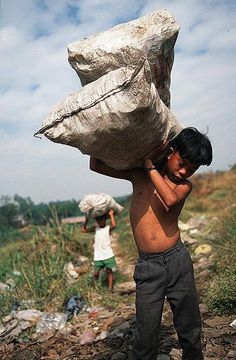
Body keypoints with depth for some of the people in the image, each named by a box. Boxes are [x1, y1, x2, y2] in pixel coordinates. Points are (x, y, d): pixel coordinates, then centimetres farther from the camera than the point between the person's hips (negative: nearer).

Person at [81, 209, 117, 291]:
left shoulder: (108, 228, -3)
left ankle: (110, 289, 14)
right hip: (98, 257, 3)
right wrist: (87, 219, 0)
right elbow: (83, 230, 6)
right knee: (96, 273, 2)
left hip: (108, 255, -3)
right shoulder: (95, 229, 9)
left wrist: (111, 215, -18)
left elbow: (114, 225, -25)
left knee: (109, 271, 5)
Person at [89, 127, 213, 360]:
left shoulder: (185, 185, 5)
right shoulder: (138, 175, 6)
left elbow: (170, 199, -19)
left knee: (190, 331, 12)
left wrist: (150, 164, -13)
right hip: (147, 267, 0)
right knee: (146, 336, -1)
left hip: (178, 260, 1)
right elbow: (96, 166, 9)